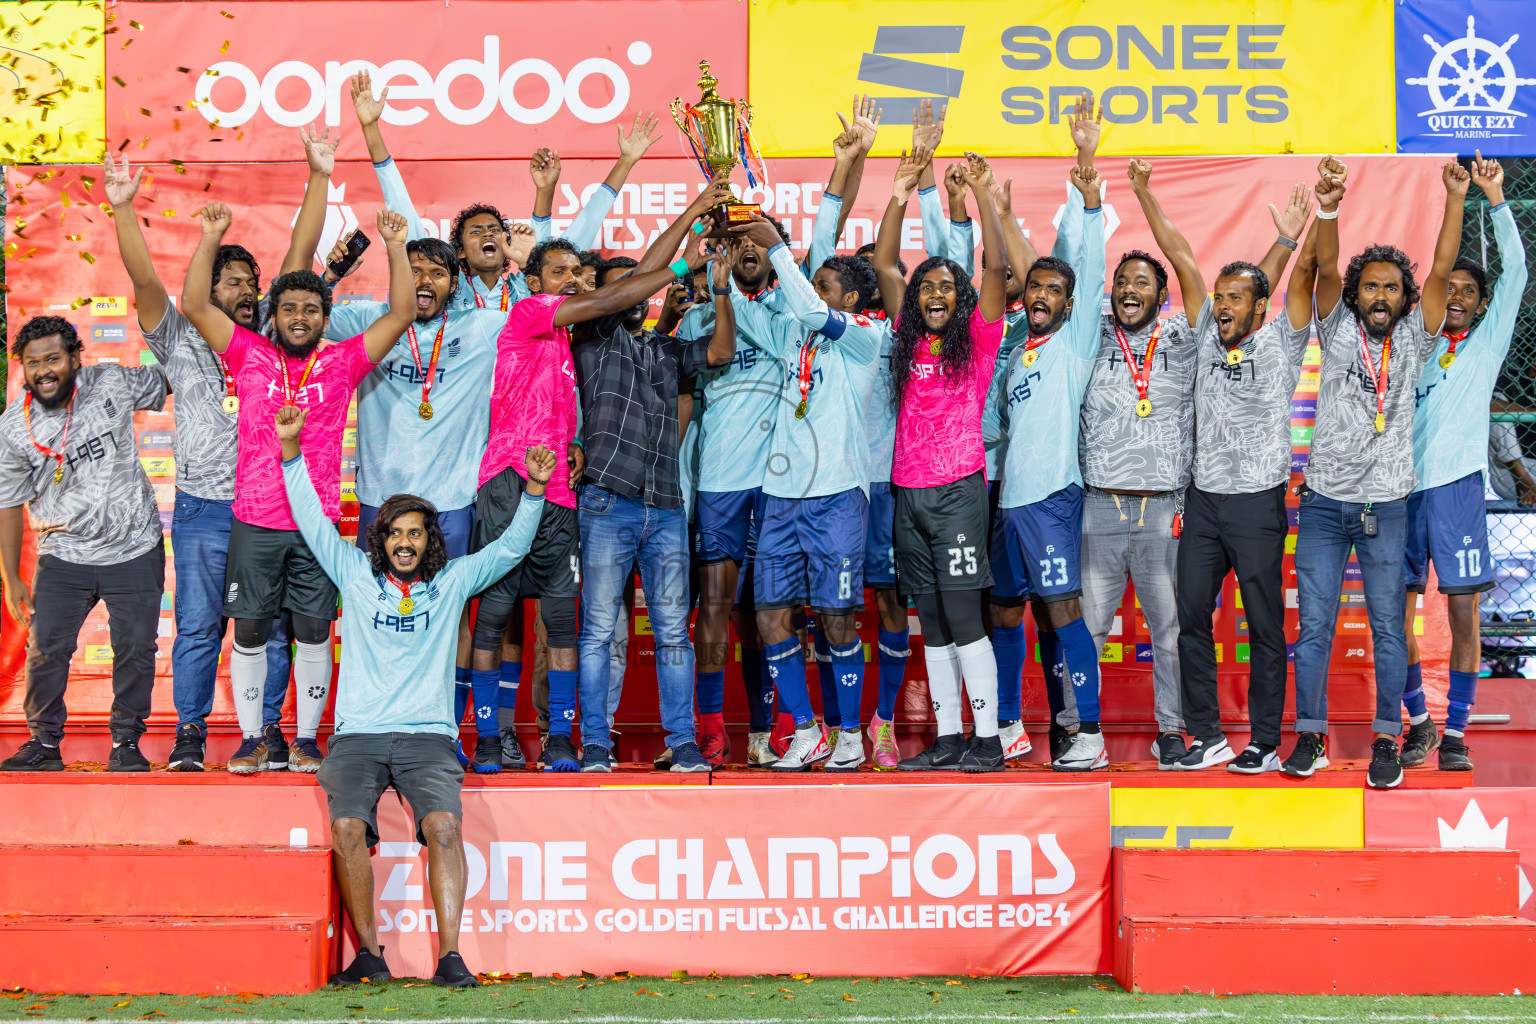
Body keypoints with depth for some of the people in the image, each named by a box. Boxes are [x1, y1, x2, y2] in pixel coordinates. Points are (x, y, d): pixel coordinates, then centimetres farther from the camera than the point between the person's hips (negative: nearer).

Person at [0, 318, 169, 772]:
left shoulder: (112, 384, -5)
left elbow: (168, 380, 16)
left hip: (135, 551, 1)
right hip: (62, 557, 0)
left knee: (136, 650, 1)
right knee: (46, 650, -3)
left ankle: (126, 742, 17)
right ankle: (45, 742, 14)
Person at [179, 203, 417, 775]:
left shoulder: (342, 362, 6)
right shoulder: (249, 355, 6)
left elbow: (401, 314, 3)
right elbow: (194, 305, 1)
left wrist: (395, 249, -3)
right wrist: (212, 237, -4)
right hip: (255, 521, 0)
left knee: (313, 632, 3)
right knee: (249, 631, 4)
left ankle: (306, 739, 13)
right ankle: (252, 739, 14)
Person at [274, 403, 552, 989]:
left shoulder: (451, 583, 14)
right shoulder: (357, 576, 14)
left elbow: (511, 547, 11)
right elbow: (313, 521, 11)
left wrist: (534, 488, -3)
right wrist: (290, 449, 3)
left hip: (428, 737, 0)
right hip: (358, 736, 0)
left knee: (444, 824, -27)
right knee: (347, 827, -25)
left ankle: (449, 956, -26)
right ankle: (369, 955, -16)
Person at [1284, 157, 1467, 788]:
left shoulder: (1414, 340, 5)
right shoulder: (1337, 331, 4)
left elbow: (1441, 270, -5)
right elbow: (1327, 270, -11)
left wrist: (1456, 199, -14)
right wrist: (1328, 210, -28)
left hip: (1385, 505, 0)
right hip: (1324, 502, 0)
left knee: (1388, 627, 2)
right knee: (1314, 625, 2)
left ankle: (1386, 741, 7)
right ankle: (1310, 735, 10)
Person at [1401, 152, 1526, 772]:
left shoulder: (1486, 342, 9)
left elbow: (1516, 270, 0)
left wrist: (1494, 198, -6)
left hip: (1456, 484, -2)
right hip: (1402, 486, 2)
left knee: (1463, 615, -3)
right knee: (1396, 613, 1)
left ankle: (1454, 733, 4)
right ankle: (1419, 722, 16)